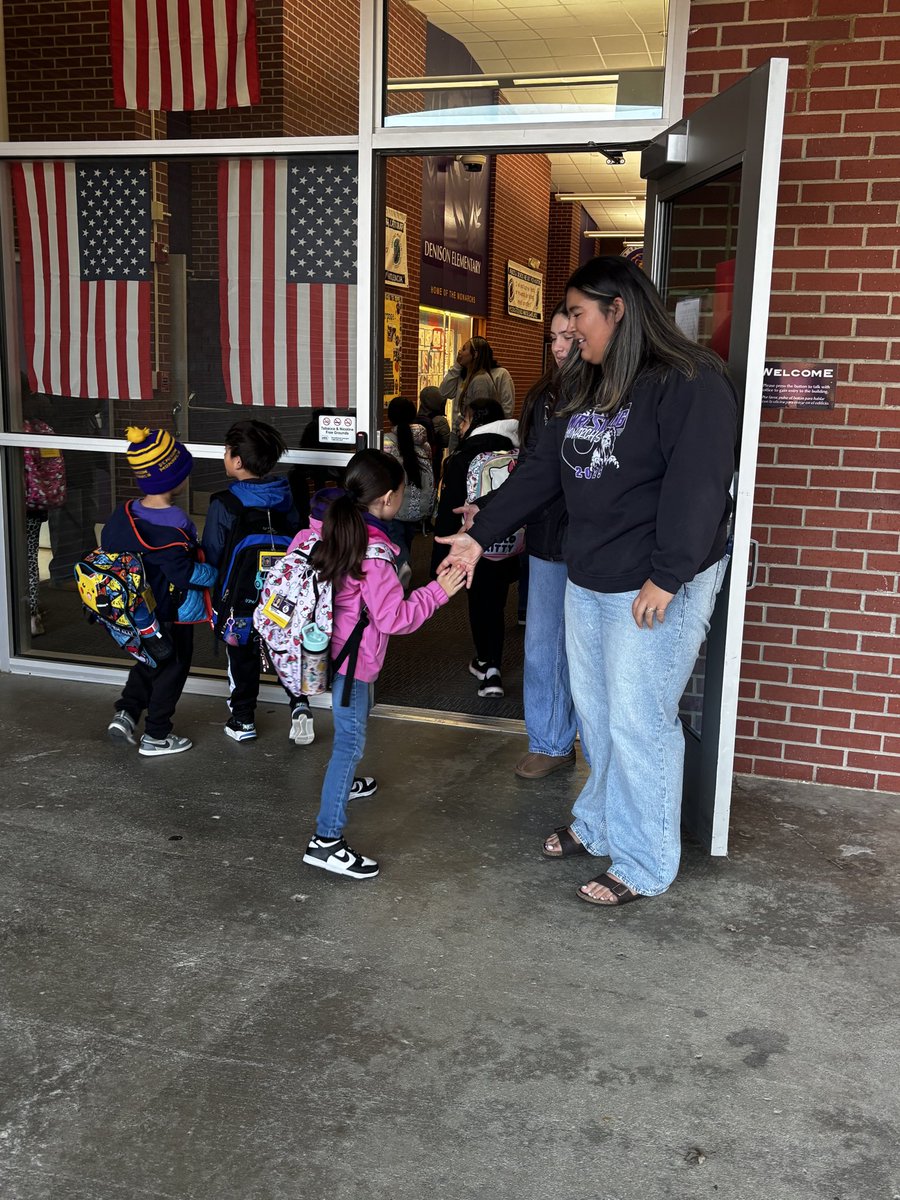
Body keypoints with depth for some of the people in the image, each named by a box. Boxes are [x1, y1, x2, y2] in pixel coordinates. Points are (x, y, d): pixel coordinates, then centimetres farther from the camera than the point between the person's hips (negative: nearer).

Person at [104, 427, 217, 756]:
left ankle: (125, 713, 15)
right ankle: (155, 737, 19)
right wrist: (212, 574, -11)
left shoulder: (124, 514, -3)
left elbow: (107, 548, 7)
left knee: (149, 661, 26)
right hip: (174, 614, -7)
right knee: (172, 669, 10)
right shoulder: (173, 524, -27)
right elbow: (183, 573, -28)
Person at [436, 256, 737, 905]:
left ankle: (644, 865, 13)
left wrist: (666, 578, -22)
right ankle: (599, 822, 34)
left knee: (638, 722, -2)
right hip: (588, 582, 8)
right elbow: (543, 470, 14)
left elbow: (697, 487, -20)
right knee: (594, 712, 16)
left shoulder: (691, 385, -14)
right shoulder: (587, 388, 13)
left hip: (658, 588, -8)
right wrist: (482, 533, 11)